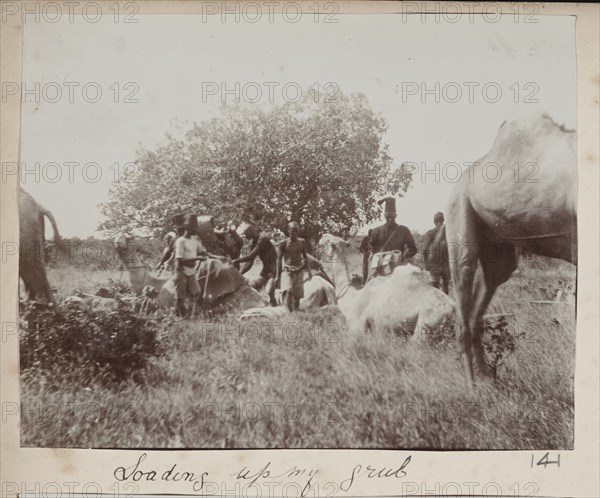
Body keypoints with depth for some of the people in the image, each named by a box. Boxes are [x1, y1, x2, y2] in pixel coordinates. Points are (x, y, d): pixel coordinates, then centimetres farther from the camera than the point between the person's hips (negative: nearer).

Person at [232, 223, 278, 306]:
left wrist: (235, 261, -22)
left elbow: (251, 256, -26)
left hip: (272, 270, -10)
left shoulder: (262, 239, -19)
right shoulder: (254, 243, 9)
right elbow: (250, 263, 8)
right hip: (265, 271, 10)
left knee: (270, 293, -21)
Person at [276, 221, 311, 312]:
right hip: (287, 270, -3)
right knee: (289, 291, -23)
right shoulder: (283, 243, -4)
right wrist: (278, 275, -2)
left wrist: (309, 271, 13)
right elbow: (279, 259, 0)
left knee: (297, 296, 2)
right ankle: (290, 313, -28)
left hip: (299, 271, 3)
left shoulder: (302, 242, 5)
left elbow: (305, 256, 17)